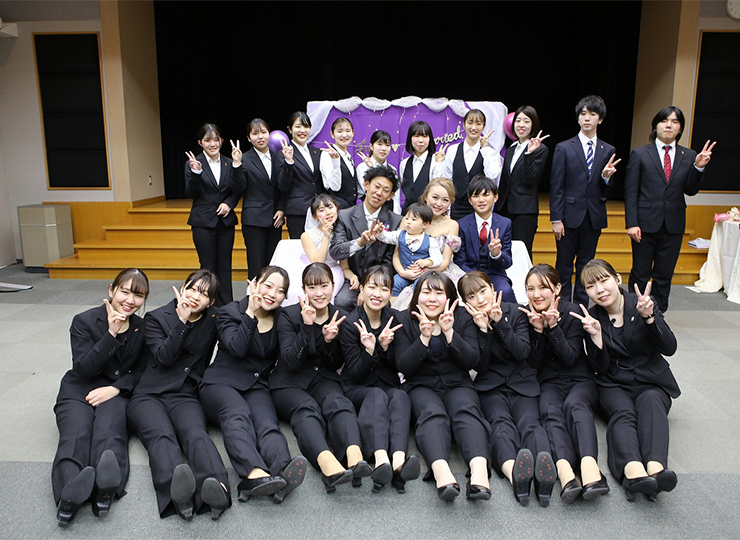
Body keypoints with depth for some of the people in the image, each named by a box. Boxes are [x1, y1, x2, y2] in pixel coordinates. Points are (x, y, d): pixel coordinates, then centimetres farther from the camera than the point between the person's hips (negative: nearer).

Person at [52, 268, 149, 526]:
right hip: (78, 391, 0)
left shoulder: (142, 328, 10)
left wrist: (116, 388, -10)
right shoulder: (84, 321, 1)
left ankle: (105, 487, -64)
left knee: (109, 434, -33)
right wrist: (111, 334, -18)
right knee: (75, 436, -33)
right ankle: (71, 491, -62)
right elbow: (85, 368, -8)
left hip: (117, 392, 1)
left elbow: (140, 370, 10)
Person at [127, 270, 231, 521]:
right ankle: (177, 493, -64)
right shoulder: (156, 318, 10)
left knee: (196, 433, -33)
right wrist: (182, 321, -9)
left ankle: (217, 488, -63)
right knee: (161, 436, -34)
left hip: (185, 396, 1)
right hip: (148, 394, -1)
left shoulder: (212, 320, 15)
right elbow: (164, 357, -6)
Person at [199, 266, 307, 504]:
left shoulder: (281, 320, 15)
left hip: (257, 386, 2)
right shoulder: (230, 312, 7)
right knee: (238, 415, -35)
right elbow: (237, 348, -11)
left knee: (266, 422, -30)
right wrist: (250, 313, -8)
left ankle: (283, 470, -61)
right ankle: (255, 474, -61)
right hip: (222, 383, -2)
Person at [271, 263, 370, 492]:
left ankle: (355, 457, -58)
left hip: (322, 379, 3)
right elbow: (291, 362, -13)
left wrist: (329, 340, -14)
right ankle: (327, 464, -62)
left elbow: (336, 365, 7)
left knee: (339, 403, -31)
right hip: (289, 384, -2)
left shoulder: (339, 317, 5)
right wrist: (307, 327, -25)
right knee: (307, 409, -34)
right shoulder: (289, 316, -4)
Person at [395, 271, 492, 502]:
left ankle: (479, 470, -53)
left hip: (457, 384, 1)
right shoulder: (405, 320, 3)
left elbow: (473, 360, -5)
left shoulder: (462, 318, 6)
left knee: (467, 410, -32)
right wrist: (424, 337, -19)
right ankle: (441, 472, -56)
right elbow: (403, 367, -6)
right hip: (421, 386, -1)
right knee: (432, 413, -33)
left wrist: (449, 332, -17)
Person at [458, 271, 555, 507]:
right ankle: (513, 472, -63)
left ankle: (544, 472, -59)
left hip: (522, 383, 2)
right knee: (500, 422, -33)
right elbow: (480, 365, -5)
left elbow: (523, 353, -6)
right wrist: (483, 329, -16)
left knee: (529, 422, -29)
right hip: (491, 387, -1)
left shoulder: (515, 312, 6)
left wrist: (500, 322, -14)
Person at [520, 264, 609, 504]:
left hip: (580, 379, -1)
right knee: (550, 410, -32)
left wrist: (553, 326, -19)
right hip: (550, 383, 1)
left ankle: (589, 466, -55)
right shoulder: (526, 316, 2)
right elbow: (534, 362, -2)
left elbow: (571, 357, -9)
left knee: (575, 405, -34)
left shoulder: (573, 312, -4)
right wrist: (538, 329, -15)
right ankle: (565, 472, -55)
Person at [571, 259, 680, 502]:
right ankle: (633, 470, -59)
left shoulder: (642, 303, 0)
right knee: (623, 413, -32)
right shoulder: (591, 317, 0)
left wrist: (648, 317, -23)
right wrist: (595, 335, -20)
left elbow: (670, 348, -9)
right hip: (614, 386, 0)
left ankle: (655, 467, -57)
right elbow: (600, 368, -4)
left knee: (650, 402, -34)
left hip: (651, 382, 0)